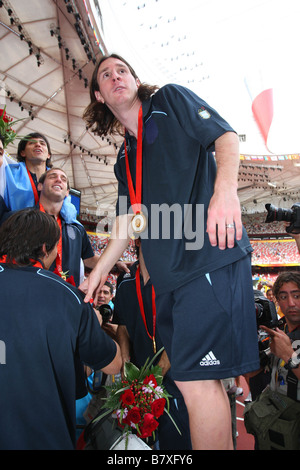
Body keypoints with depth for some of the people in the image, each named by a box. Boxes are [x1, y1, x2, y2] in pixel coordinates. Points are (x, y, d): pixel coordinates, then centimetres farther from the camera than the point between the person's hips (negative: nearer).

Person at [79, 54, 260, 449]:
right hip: (169, 274, 7)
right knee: (200, 380, 12)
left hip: (209, 255, -7)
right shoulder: (125, 158, 26)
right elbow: (128, 219, 25)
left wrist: (225, 189, -22)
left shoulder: (170, 100, 11)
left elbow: (225, 136, -2)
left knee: (195, 380, -10)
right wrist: (99, 271, 23)